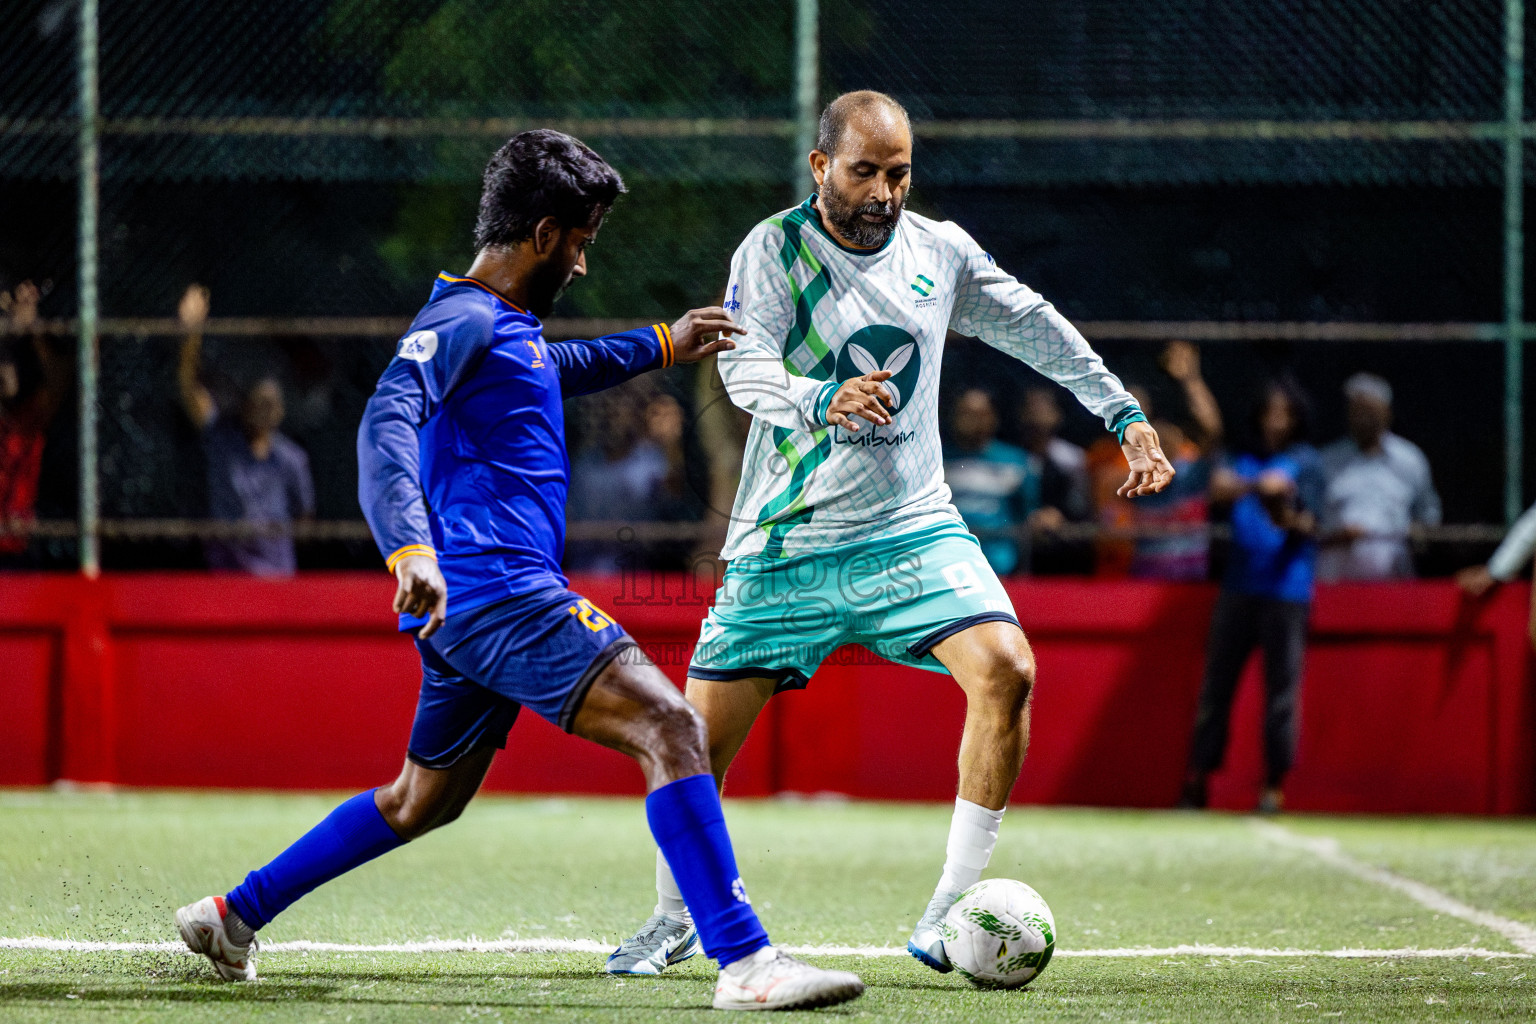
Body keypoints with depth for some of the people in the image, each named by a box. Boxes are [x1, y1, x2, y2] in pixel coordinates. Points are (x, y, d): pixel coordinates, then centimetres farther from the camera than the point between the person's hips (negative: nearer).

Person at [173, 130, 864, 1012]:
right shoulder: (463, 319, -10)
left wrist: (660, 346, 48)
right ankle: (745, 959, -28)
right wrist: (412, 552, -39)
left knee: (423, 801, 24)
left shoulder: (508, 327, 21)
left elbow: (550, 370, 45)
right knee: (672, 728, -20)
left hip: (471, 608, 11)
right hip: (496, 587, -11)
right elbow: (386, 424, -25)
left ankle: (233, 916, 32)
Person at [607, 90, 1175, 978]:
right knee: (701, 737, -2)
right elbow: (745, 367, -22)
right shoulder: (774, 252, -8)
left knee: (1006, 670, -21)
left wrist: (1125, 414, 17)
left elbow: (1039, 331, 18)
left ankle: (949, 916, -11)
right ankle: (675, 920, 25)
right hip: (787, 540, -2)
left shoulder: (942, 252, 4)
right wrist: (822, 401, -41)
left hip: (912, 528, 2)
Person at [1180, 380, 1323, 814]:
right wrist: (1257, 485, -23)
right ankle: (1197, 778, 8)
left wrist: (1290, 520, -26)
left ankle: (1274, 787, 0)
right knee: (1216, 684, 3)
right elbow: (1219, 488, -5)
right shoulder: (1245, 459, 15)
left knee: (1281, 689, -5)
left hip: (1285, 589, -4)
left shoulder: (1306, 463, 4)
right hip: (1238, 586, 4)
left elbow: (1307, 527, -5)